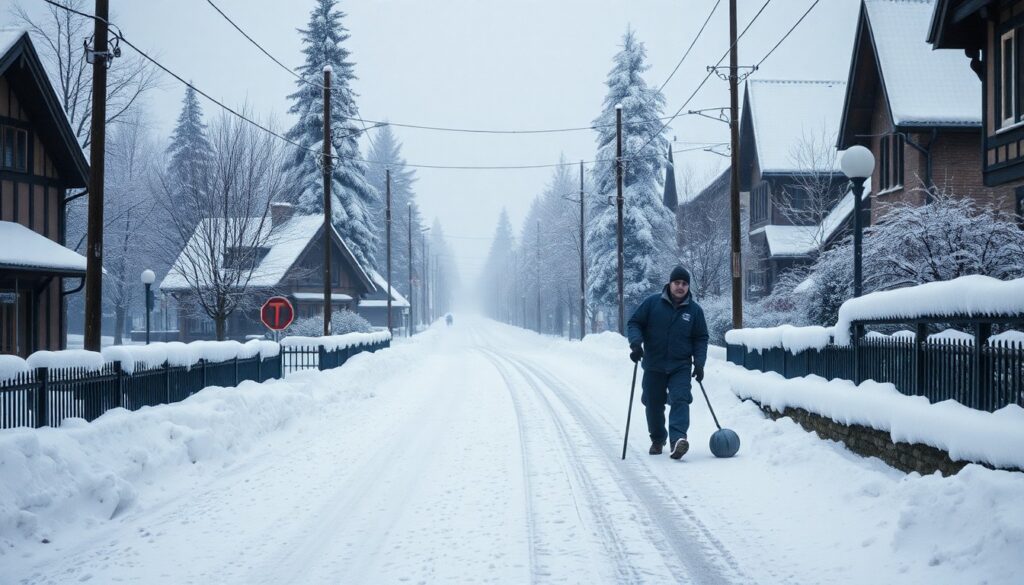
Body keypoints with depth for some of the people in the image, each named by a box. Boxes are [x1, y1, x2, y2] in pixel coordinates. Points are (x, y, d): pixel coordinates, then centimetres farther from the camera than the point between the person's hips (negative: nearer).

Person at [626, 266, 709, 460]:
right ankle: (657, 439, 29)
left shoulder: (695, 310, 2)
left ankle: (678, 438, -32)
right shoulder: (652, 302, -2)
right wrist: (636, 341, -16)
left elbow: (701, 339, 8)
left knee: (680, 400, -20)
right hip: (653, 366, 1)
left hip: (681, 366, -1)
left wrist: (699, 362, -4)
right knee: (653, 405, 8)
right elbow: (634, 323, 3)